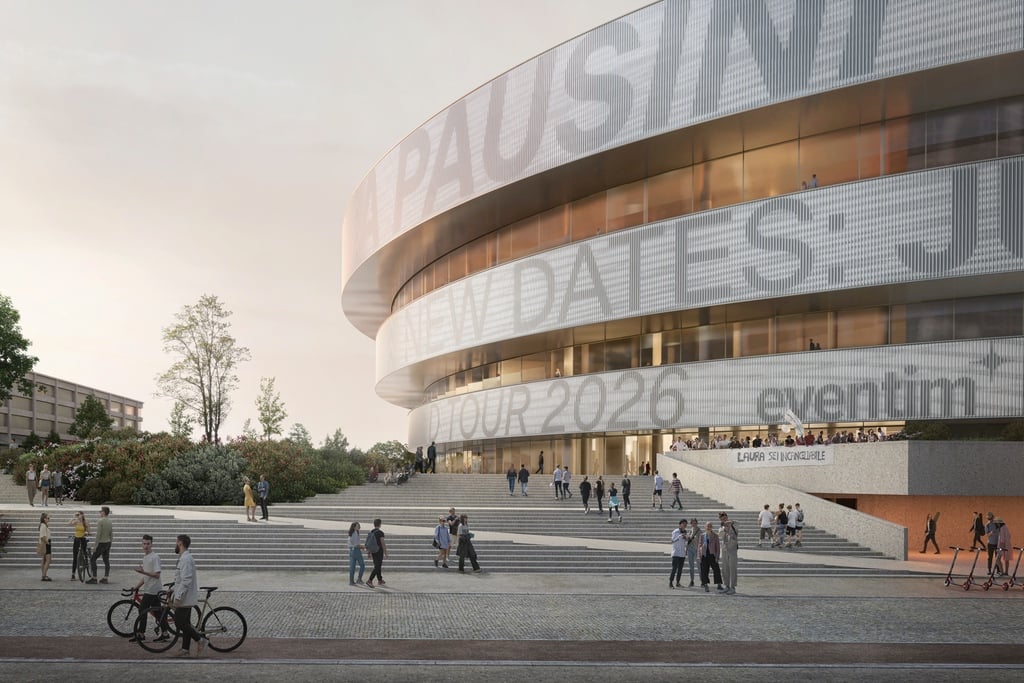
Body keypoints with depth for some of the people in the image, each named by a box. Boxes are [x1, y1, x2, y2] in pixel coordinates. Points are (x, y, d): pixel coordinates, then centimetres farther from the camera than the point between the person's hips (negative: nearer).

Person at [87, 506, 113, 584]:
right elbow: (111, 535, 13)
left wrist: (95, 546, -17)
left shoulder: (100, 522, -16)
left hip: (101, 543, -8)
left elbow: (98, 534, -20)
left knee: (92, 559, -2)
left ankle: (94, 578, -6)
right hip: (108, 543, 8)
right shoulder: (110, 522, 9)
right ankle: (105, 578, 8)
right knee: (106, 560, 8)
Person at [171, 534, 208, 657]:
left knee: (180, 623, -9)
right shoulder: (183, 558, 16)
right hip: (186, 599, 10)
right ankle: (185, 649, 13)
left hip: (185, 599, -10)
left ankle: (200, 640, -3)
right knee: (184, 623, 10)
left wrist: (177, 598, -24)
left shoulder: (186, 559, -18)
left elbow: (186, 581, -25)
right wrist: (173, 595, 24)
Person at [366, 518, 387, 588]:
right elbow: (382, 544, -16)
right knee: (377, 567, -6)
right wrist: (385, 553, -8)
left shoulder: (370, 533, 5)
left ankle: (380, 580, 28)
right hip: (379, 552, -7)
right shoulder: (380, 533, -15)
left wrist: (370, 553, 17)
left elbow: (369, 543, 9)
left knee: (377, 566, 18)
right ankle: (369, 581, -17)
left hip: (373, 552, 7)